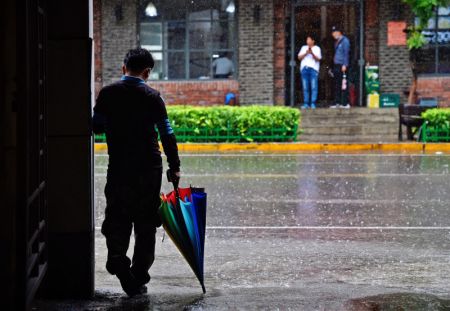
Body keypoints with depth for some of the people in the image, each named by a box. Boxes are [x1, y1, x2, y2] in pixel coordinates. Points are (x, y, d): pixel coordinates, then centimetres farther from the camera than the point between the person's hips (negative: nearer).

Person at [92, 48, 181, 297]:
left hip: (118, 167, 1)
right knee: (145, 222, 9)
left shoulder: (107, 94, -1)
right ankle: (139, 277, 10)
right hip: (149, 168, -1)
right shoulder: (152, 97, -5)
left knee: (117, 218, 8)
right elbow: (167, 134, -5)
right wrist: (174, 167, 2)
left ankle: (117, 257, -17)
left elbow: (97, 127, 4)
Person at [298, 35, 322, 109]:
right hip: (304, 68, 3)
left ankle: (313, 103, -12)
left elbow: (318, 59, -2)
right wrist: (306, 53, -4)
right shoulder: (304, 48, 21)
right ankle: (306, 104, 1)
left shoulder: (317, 48, 10)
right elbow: (299, 57, 11)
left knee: (314, 87, -10)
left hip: (313, 69, -3)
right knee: (305, 88, 0)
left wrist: (312, 53, -18)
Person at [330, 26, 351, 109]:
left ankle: (345, 103, -9)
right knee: (337, 85, 8)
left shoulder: (344, 40, -6)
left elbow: (346, 53, -12)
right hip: (336, 65, 9)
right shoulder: (336, 42, 19)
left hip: (342, 66, -9)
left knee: (343, 84, -9)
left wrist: (344, 65, -18)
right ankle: (337, 102, 10)